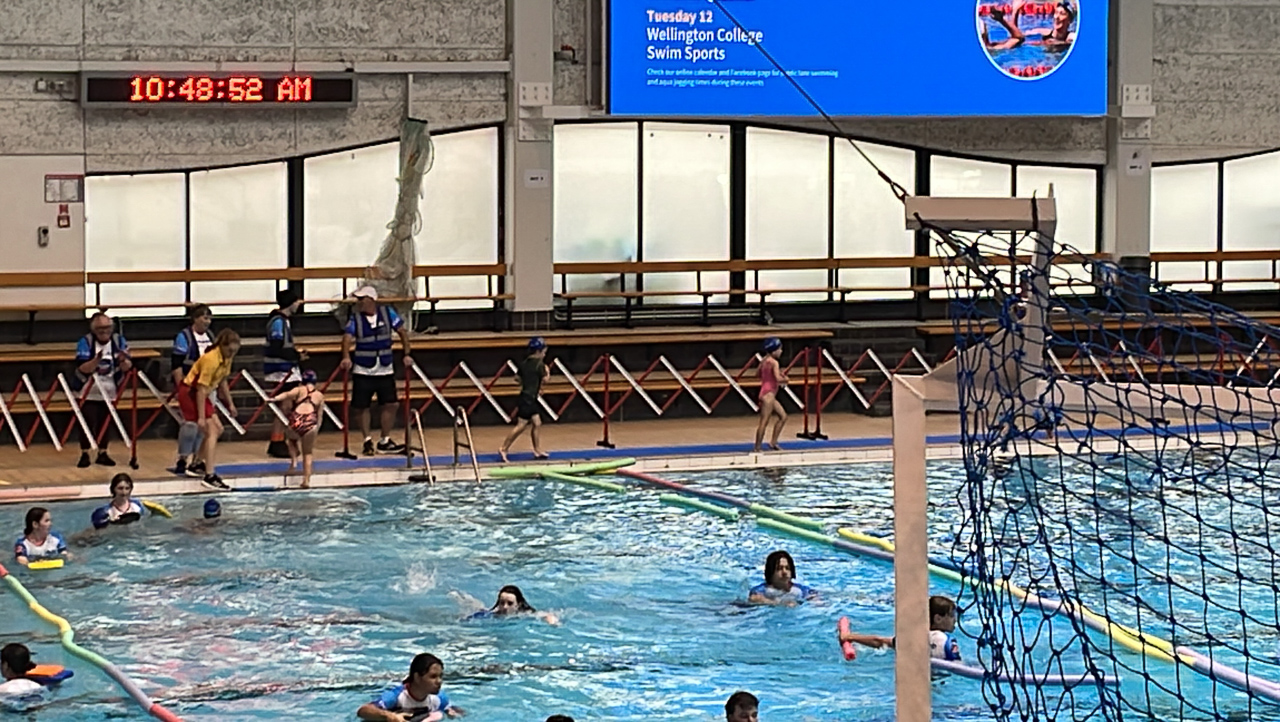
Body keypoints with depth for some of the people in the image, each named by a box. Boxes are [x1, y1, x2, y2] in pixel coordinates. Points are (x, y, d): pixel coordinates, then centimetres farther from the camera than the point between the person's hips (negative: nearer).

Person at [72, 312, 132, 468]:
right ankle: (84, 455, 5)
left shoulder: (119, 341, -5)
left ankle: (102, 454, 21)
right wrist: (97, 360, -39)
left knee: (106, 423, 7)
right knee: (88, 424, -6)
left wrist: (124, 360, -34)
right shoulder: (86, 342, -13)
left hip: (110, 393, 3)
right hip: (89, 393, -3)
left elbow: (128, 366, -10)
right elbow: (82, 368, -22)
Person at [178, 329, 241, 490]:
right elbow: (201, 389, -27)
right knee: (212, 431, -15)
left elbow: (222, 381, 16)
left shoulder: (227, 358, 0)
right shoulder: (211, 360, -27)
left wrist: (230, 403, 20)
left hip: (200, 394, 10)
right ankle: (209, 476, -19)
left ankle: (198, 465, 27)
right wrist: (201, 417, -27)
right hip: (189, 392, -10)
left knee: (217, 429, 16)